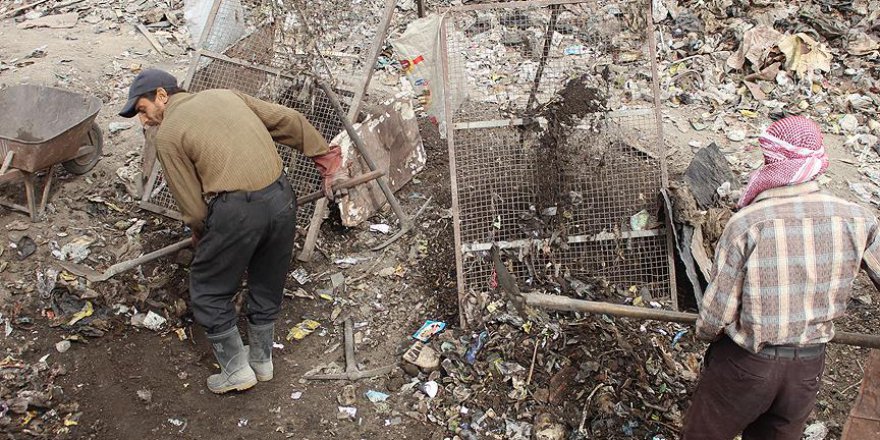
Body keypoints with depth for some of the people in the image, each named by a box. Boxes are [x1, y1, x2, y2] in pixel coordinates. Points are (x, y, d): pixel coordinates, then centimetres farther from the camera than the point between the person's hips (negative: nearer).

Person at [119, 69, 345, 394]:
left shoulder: (167, 135, 3)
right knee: (267, 286, 24)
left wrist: (200, 236, 21)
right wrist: (327, 159, 23)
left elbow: (194, 207, 0)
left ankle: (236, 369, 27)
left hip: (236, 211, -6)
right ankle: (262, 360, 41)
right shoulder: (224, 95, 19)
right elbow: (289, 121, 17)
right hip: (281, 196, 6)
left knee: (209, 293, 17)